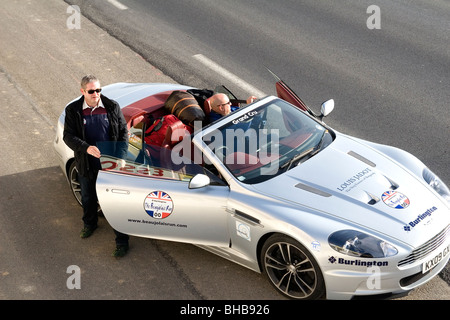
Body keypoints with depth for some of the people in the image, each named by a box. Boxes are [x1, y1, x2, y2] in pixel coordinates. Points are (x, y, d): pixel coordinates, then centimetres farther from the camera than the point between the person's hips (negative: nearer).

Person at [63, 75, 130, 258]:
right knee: (88, 198, 24)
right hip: (87, 165, 2)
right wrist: (86, 147, -30)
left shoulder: (112, 107, -7)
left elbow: (123, 131, 1)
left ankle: (121, 241, 12)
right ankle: (89, 224, 53)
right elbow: (68, 136, -12)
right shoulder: (73, 110, -8)